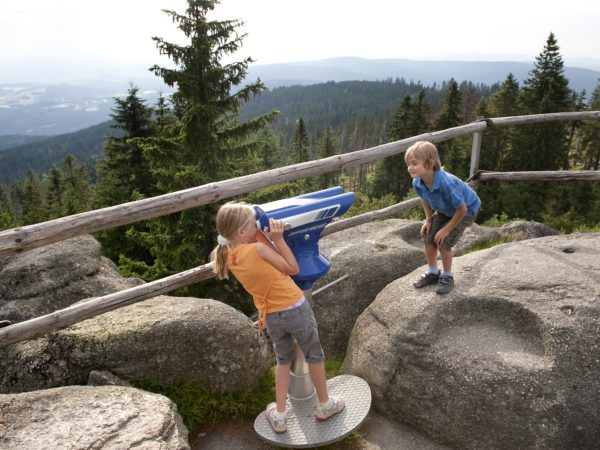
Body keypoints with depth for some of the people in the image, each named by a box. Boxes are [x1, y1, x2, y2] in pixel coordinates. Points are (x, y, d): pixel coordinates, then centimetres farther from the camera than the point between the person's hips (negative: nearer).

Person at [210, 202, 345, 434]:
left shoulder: (229, 257, -2)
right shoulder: (257, 248, -23)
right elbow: (293, 268, -12)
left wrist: (265, 237, -2)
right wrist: (278, 238, -14)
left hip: (271, 316, 6)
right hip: (295, 309, -5)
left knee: (283, 360, 27)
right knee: (314, 356, 18)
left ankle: (279, 416, 30)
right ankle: (325, 405, 37)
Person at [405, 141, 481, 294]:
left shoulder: (446, 183, -42)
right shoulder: (417, 183, -22)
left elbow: (462, 209, -30)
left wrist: (447, 229, -22)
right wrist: (429, 220, -5)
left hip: (466, 210, -6)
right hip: (444, 211, 6)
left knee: (443, 242, -14)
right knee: (428, 238, -2)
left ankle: (447, 276, 11)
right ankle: (433, 272, 21)